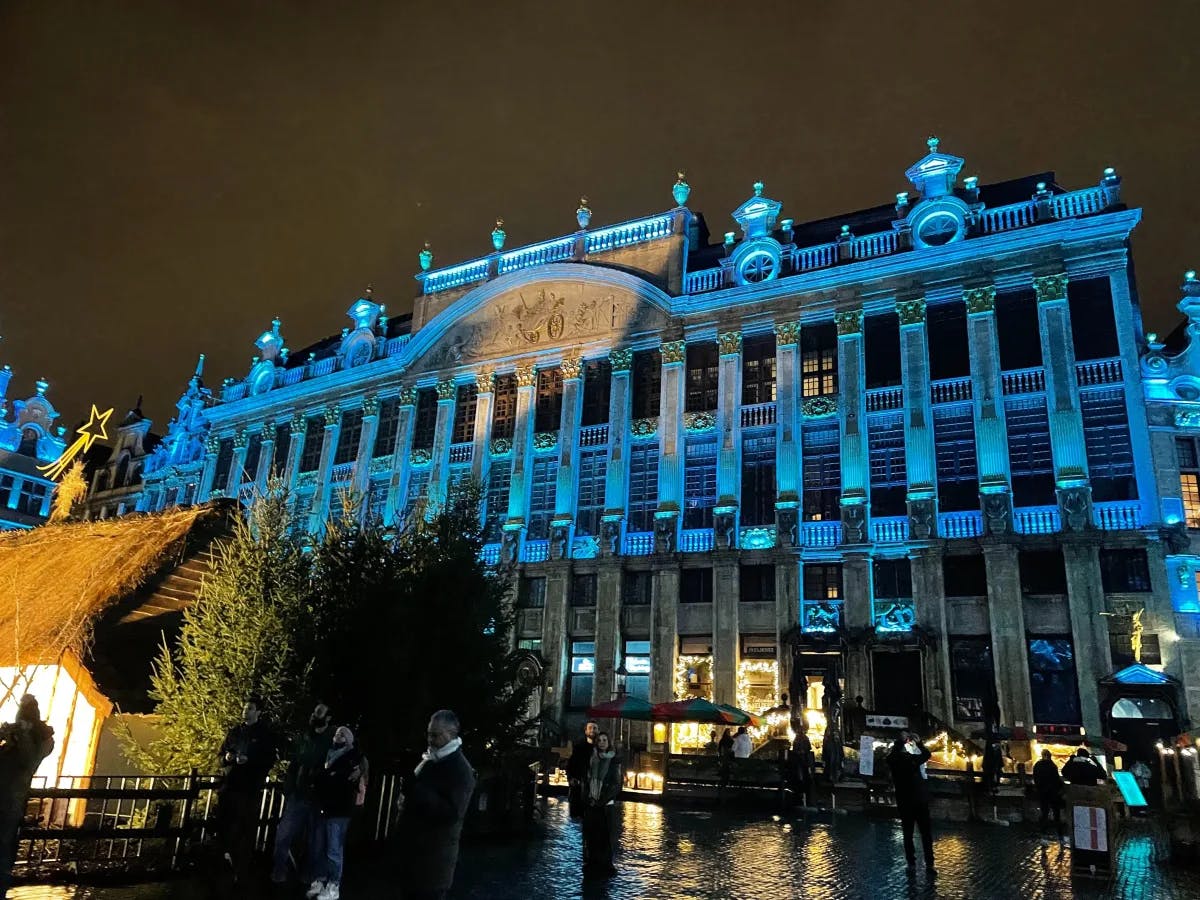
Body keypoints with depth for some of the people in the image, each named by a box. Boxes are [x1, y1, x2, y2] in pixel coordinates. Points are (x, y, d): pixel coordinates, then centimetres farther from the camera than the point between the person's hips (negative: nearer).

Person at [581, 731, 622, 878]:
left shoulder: (614, 761, -1)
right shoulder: (592, 759, 10)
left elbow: (616, 785, -5)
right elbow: (587, 780, 12)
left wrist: (601, 800, -11)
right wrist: (588, 798, -3)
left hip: (606, 805, -3)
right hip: (591, 804, 3)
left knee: (605, 836, -2)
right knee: (590, 835, 2)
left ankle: (605, 865, 6)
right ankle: (591, 863, 10)